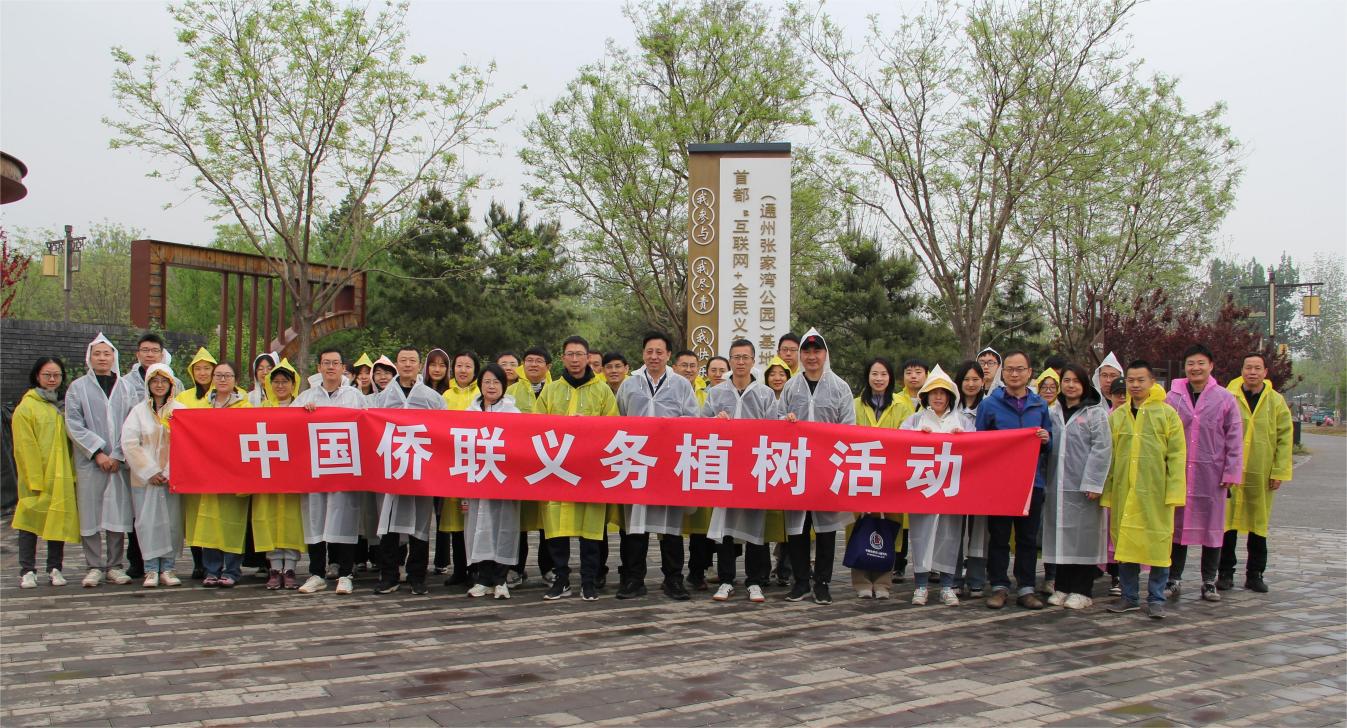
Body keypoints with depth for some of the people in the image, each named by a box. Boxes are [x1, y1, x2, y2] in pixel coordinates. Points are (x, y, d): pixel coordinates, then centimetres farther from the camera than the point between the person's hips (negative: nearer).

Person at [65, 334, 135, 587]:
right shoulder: (78, 387, 7)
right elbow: (73, 424, -1)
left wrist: (119, 455, -6)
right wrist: (97, 452, -9)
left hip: (120, 461, 1)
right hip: (90, 462, -1)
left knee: (118, 513, 0)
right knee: (91, 514, -1)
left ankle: (115, 566, 7)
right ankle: (94, 567, 6)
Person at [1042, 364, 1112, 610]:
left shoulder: (1095, 413, -1)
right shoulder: (1053, 413, 13)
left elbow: (1102, 449, -8)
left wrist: (1092, 483, -14)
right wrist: (1045, 480, 5)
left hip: (1084, 487, -4)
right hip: (1057, 486, 4)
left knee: (1084, 536, -1)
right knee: (1061, 535, 8)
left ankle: (1082, 591, 7)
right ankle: (1062, 587, 16)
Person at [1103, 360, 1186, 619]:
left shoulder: (1167, 413, 1)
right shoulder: (1116, 416, 9)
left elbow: (1177, 455, -2)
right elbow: (1109, 456, 10)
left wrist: (1174, 491, -10)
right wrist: (1107, 492, 5)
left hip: (1156, 491, -3)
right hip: (1124, 491, 3)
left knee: (1158, 544, 1)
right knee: (1125, 544, 7)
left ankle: (1156, 599, 12)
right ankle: (1129, 597, 18)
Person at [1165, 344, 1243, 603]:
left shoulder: (1225, 399, 0)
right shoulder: (1172, 397, 4)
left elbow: (1234, 439, 1)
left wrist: (1232, 472, -4)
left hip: (1212, 474, -1)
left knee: (1212, 526, 7)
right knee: (1177, 526, 6)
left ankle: (1209, 582, 18)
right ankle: (1174, 580, 15)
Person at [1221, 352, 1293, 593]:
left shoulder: (1276, 401, 4)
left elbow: (1284, 439, 4)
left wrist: (1279, 472, -3)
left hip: (1261, 474, 1)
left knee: (1258, 524, 9)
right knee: (1228, 522, 2)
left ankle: (1255, 574, 18)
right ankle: (1226, 572, 12)